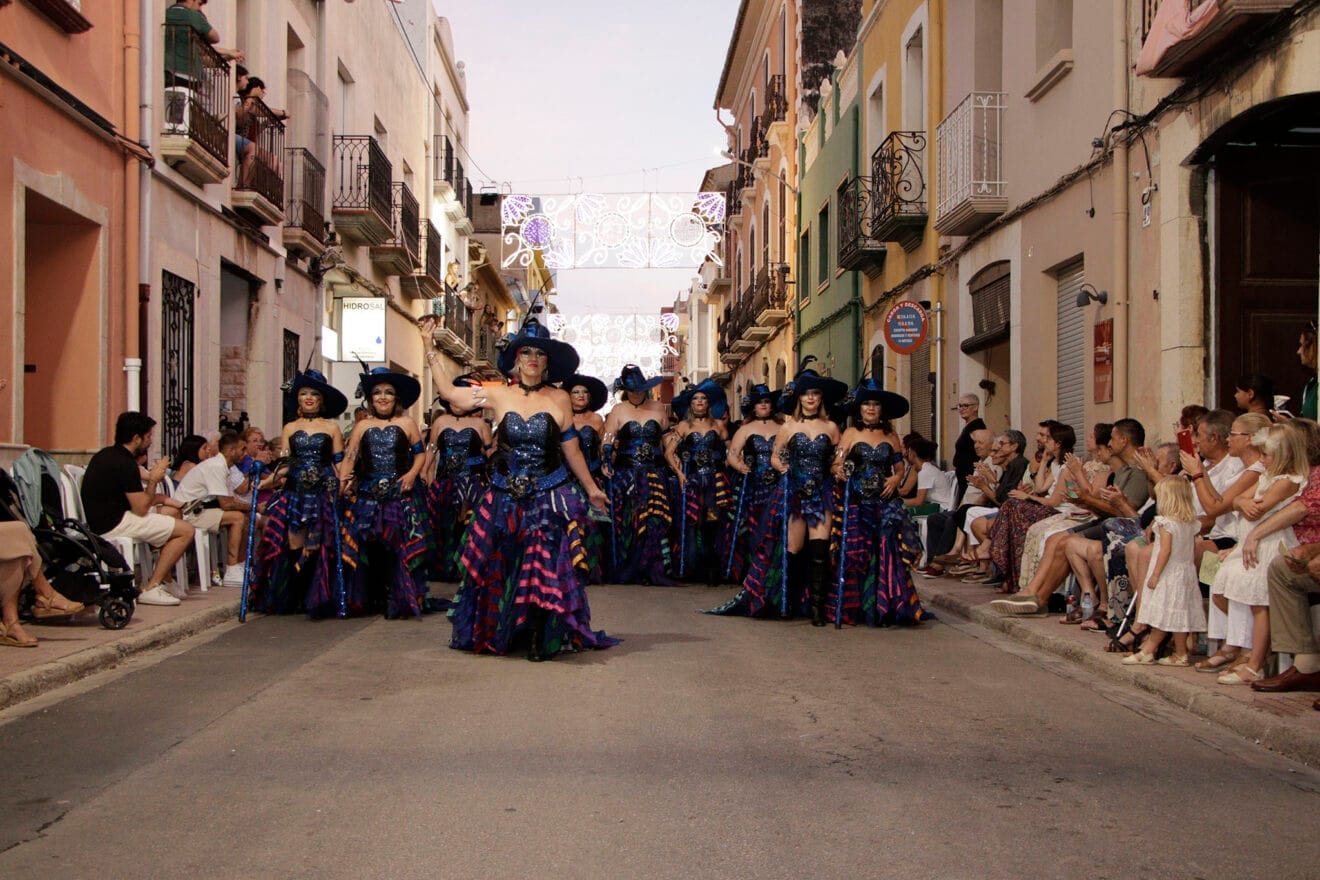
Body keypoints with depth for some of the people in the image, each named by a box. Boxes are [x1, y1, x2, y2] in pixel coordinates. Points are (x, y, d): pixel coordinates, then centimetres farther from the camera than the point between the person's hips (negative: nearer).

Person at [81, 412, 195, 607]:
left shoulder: (105, 455, 12)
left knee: (170, 514, 23)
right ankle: (151, 589, -9)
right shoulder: (125, 464, -19)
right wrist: (154, 480, -5)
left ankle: (164, 581, 19)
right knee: (186, 530, -11)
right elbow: (141, 509, -17)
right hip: (113, 526, -10)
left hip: (99, 521, 10)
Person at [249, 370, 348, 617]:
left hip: (323, 494, -1)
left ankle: (316, 600, 2)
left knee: (317, 547, -7)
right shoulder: (289, 428, 12)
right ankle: (291, 600, 8)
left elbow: (339, 463, 6)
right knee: (294, 547, -3)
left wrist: (342, 489, -6)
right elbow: (284, 464, 8)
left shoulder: (332, 427, 8)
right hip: (294, 493, 1)